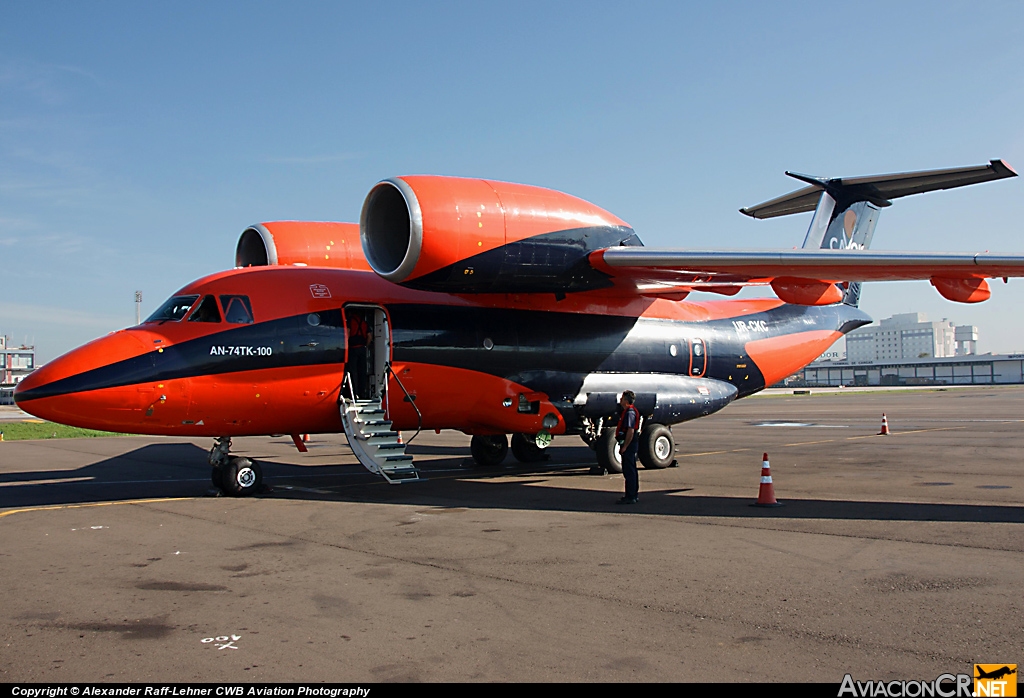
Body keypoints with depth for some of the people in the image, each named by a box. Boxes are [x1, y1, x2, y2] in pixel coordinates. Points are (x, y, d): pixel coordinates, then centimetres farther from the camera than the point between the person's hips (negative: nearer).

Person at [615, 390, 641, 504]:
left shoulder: (630, 412, -18)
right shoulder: (629, 411, 15)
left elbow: (631, 431, -24)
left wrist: (624, 447, -21)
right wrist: (623, 445, 21)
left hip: (629, 445, -11)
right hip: (630, 445, 11)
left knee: (629, 471, -7)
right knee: (632, 470, 16)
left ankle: (630, 497, -4)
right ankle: (634, 495, 24)